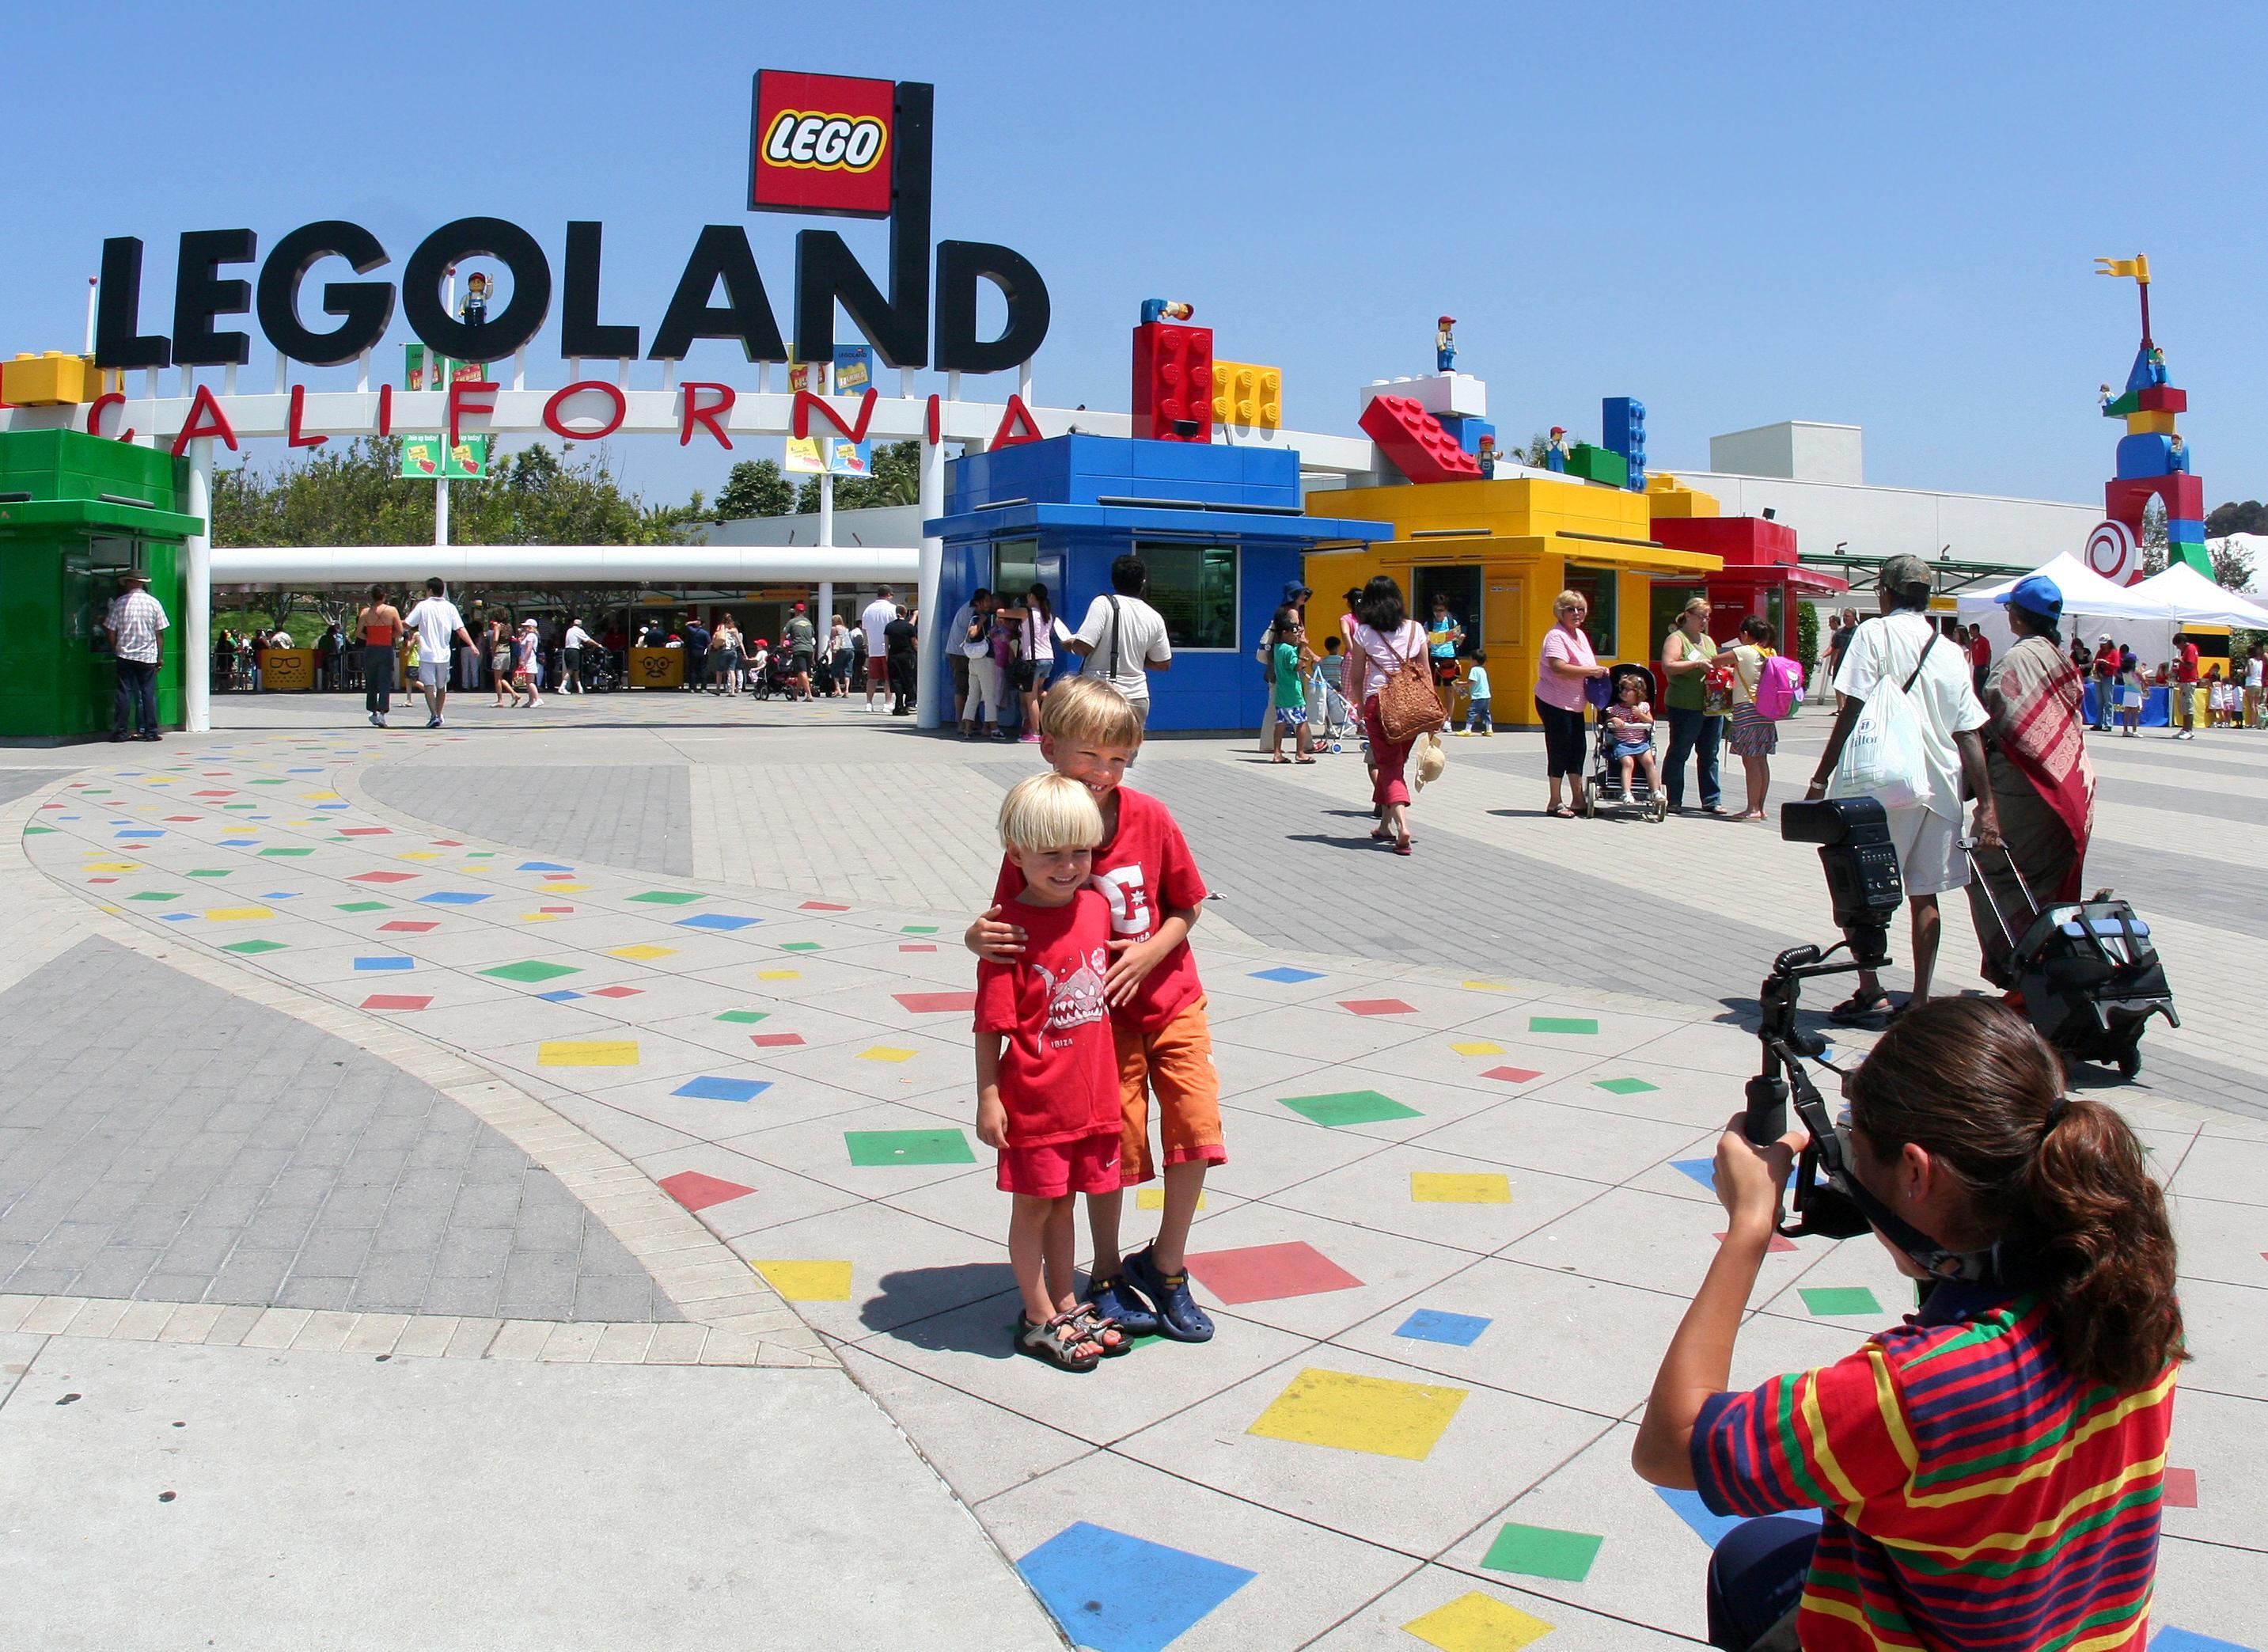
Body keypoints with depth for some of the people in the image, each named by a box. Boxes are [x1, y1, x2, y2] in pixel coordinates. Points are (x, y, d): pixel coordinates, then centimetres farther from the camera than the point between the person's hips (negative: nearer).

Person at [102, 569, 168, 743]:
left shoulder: (120, 603, -1)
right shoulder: (154, 603, 0)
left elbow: (110, 631, 0)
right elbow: (160, 633, 1)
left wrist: (115, 650, 14)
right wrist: (160, 656, 7)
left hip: (125, 654, 0)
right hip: (148, 656, 0)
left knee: (124, 693, 4)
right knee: (148, 693, 3)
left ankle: (120, 731, 4)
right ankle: (150, 731, 1)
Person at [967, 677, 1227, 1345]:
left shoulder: (1149, 818, -11)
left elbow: (1187, 904, -1)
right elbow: (1008, 920, -9)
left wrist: (1149, 953, -17)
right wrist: (978, 937, -32)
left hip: (1170, 998, 2)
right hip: (1100, 1015, -2)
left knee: (1196, 1124, -3)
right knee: (1117, 1140, 5)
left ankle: (1164, 1265, 19)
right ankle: (1108, 1274, 28)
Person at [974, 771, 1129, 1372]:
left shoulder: (1097, 907, 0)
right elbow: (991, 1024, -15)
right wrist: (988, 1098, -14)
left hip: (1091, 1092, 5)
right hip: (1033, 1099, -5)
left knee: (1063, 1204, 21)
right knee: (1034, 1207, 11)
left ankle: (1067, 1305, 36)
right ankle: (1039, 1318, 25)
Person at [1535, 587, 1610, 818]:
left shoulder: (1580, 635, 15)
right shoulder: (1556, 636, -15)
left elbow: (1586, 664, 26)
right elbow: (1559, 668, -27)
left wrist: (1599, 672, 5)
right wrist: (1591, 671, -23)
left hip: (1574, 704, 9)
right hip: (1555, 703, -9)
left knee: (1577, 750, 11)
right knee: (1560, 750, -4)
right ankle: (1555, 803, 4)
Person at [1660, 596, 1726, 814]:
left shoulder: (1708, 641, 22)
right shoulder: (1677, 638, -3)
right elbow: (1668, 667, -16)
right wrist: (1697, 664, -20)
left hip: (1712, 706, 8)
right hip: (1685, 706, -7)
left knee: (1709, 755, 9)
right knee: (1679, 753, -2)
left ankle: (1711, 800, 14)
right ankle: (1672, 800, 4)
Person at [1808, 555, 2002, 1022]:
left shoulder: (1875, 633, -3)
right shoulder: (1951, 653, 10)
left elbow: (1852, 712, -11)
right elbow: (1970, 734, 6)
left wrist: (1820, 778, -7)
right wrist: (1986, 805, 6)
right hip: (1940, 787, 5)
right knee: (1924, 895, 10)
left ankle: (1870, 992, 1)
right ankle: (1920, 1000, 12)